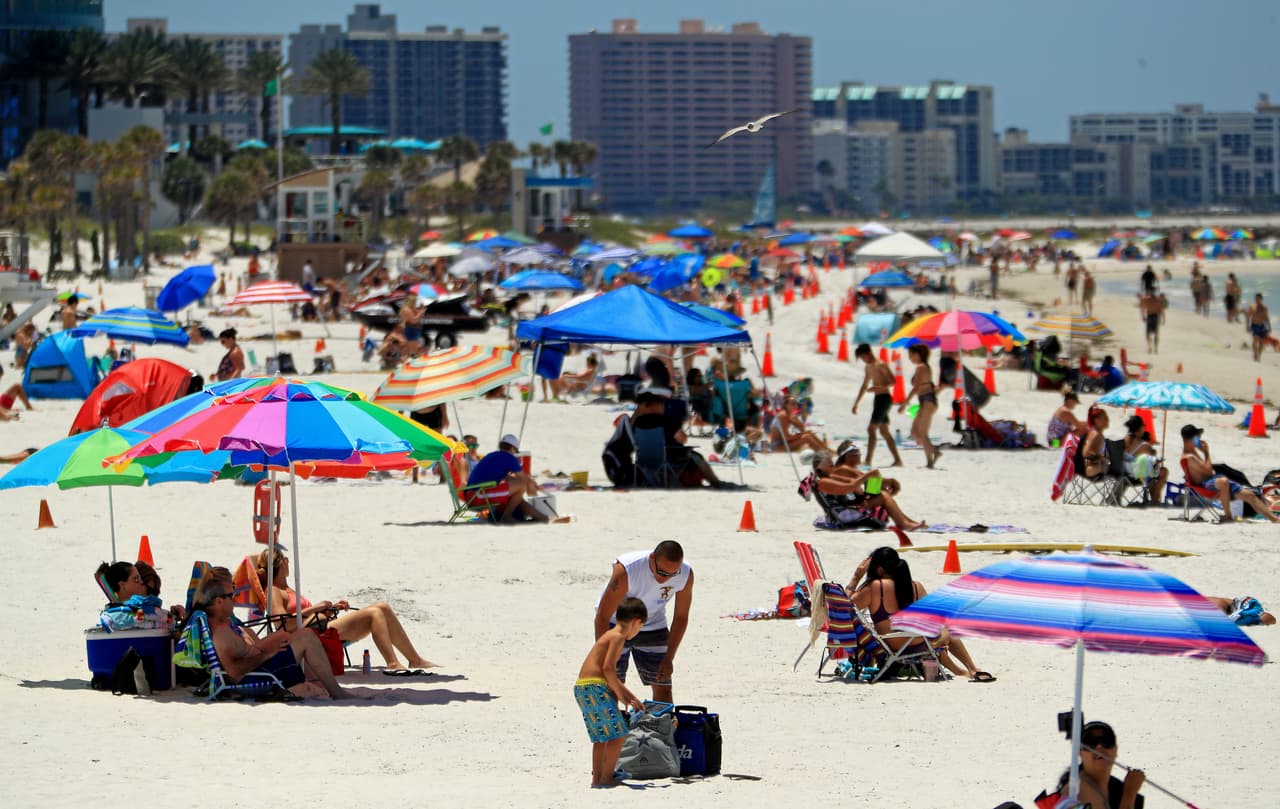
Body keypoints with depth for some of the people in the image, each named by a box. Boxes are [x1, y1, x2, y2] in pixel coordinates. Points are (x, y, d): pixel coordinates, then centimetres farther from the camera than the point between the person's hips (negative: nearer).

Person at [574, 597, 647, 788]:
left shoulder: (609, 635, 24)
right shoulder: (618, 637, -7)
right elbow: (608, 667, -18)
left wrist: (632, 698, 34)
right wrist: (620, 694, -7)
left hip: (582, 687, 10)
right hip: (594, 686, -10)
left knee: (601, 736, 19)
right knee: (618, 734, -6)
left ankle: (597, 777, 21)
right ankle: (606, 778, -7)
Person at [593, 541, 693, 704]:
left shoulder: (685, 574, -21)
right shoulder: (626, 570, -34)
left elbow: (681, 618, -5)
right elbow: (602, 617, -27)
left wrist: (668, 659, -5)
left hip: (652, 626, 4)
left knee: (663, 688, 0)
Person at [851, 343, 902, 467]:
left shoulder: (880, 365, -11)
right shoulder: (869, 367, 18)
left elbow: (892, 382, -19)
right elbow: (864, 386, 28)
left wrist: (879, 387, -31)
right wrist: (856, 403, 29)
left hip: (884, 398, -10)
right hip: (877, 398, 10)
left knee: (871, 429, -14)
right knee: (884, 431, 12)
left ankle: (868, 460, -19)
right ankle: (897, 460, 15)